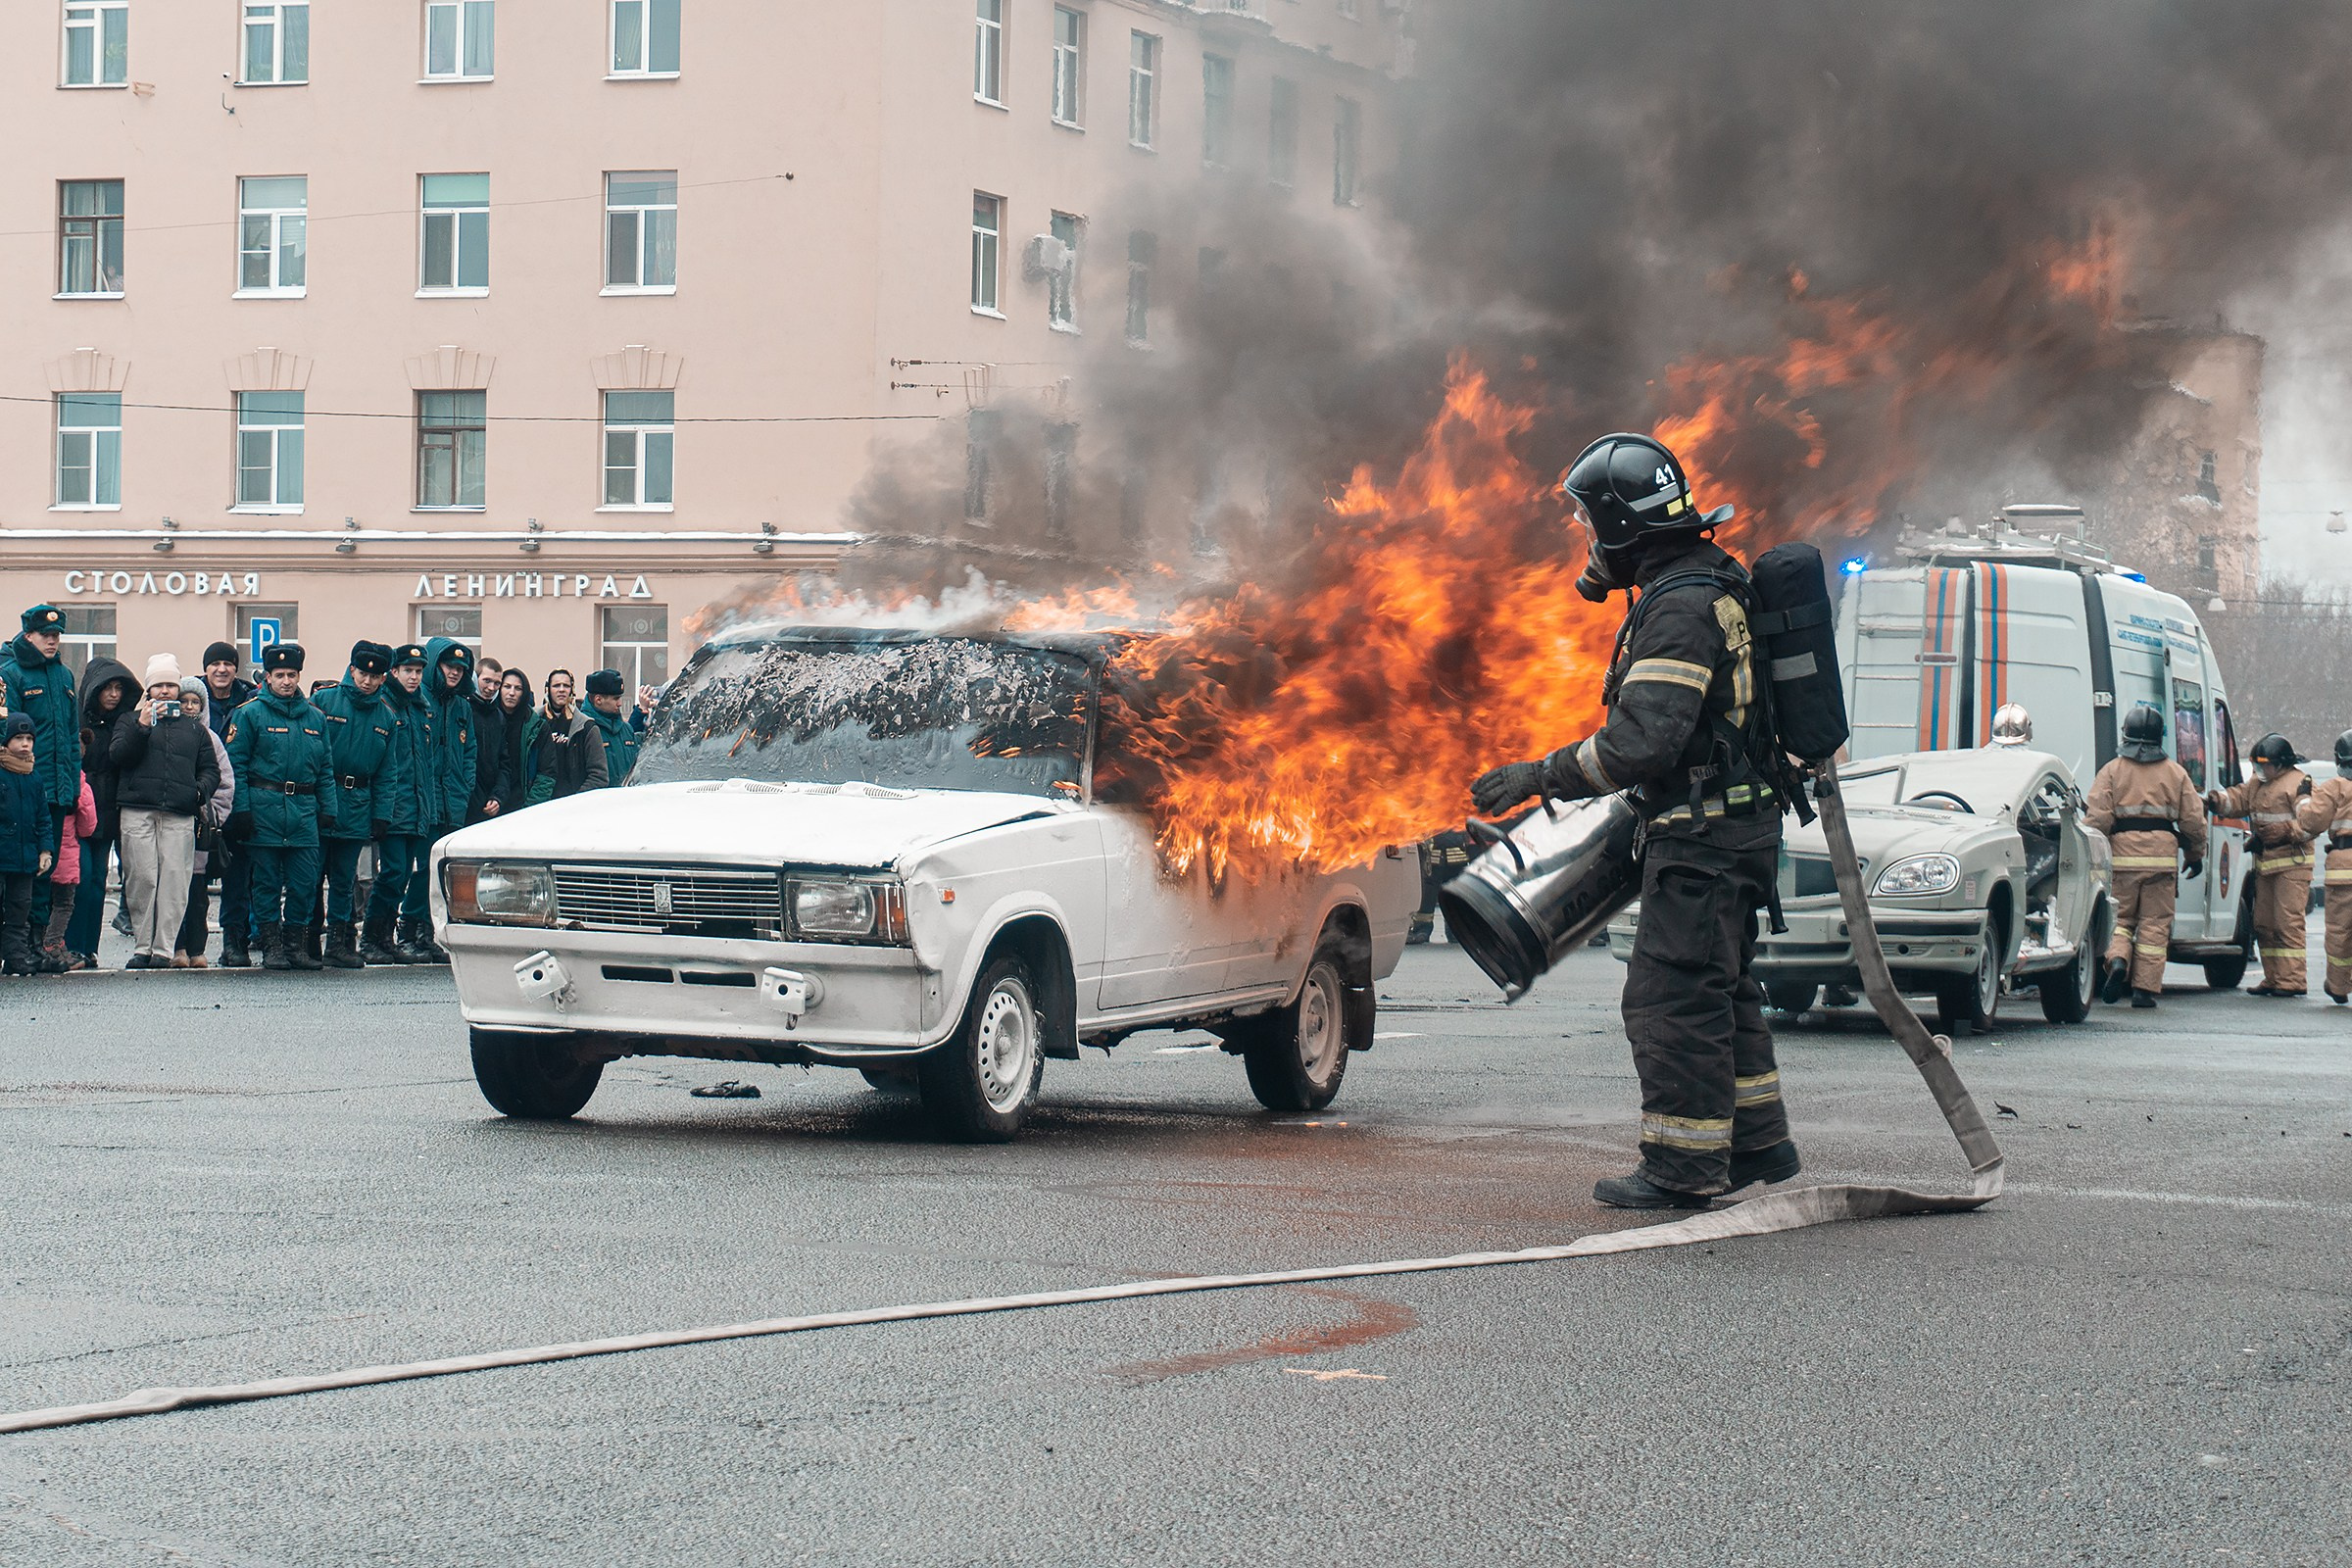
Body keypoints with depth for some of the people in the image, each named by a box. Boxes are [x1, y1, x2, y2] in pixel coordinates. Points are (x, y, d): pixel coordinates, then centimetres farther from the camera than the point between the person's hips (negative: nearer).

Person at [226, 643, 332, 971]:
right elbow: (236, 764, -3)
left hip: (304, 808, 4)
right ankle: (270, 945, 7)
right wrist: (241, 809, -11)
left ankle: (292, 941, 12)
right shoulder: (250, 714, 1)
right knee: (267, 880, 1)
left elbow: (325, 769, 18)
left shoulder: (315, 717, 14)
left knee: (305, 880, 2)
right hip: (263, 806, -4)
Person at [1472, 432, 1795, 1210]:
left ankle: (1685, 1167, -2)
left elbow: (1639, 740, -27)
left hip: (1704, 836, -11)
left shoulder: (1680, 608, -20)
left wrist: (1537, 778, -20)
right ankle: (1756, 1143, 26)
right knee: (1716, 991, 19)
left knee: (1671, 997, -6)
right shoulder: (1711, 585, 13)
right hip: (1737, 823, 11)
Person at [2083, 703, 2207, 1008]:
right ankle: (2145, 989, 2)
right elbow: (2193, 819, 8)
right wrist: (2195, 855, 21)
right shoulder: (2176, 773, 8)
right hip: (2163, 856, 1)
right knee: (2154, 924, 5)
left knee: (2120, 917, 12)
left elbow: (2098, 818, -6)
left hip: (2123, 854, -1)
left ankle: (2117, 961, -15)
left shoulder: (2112, 771, 2)